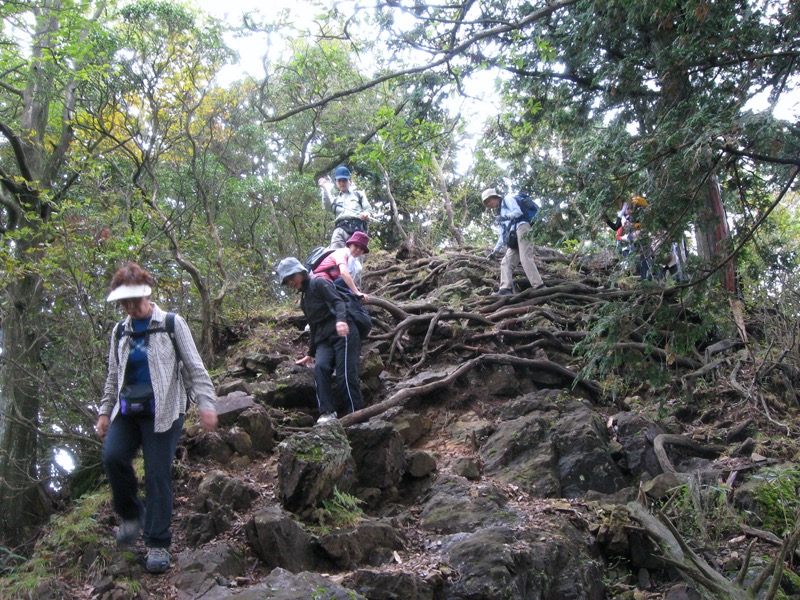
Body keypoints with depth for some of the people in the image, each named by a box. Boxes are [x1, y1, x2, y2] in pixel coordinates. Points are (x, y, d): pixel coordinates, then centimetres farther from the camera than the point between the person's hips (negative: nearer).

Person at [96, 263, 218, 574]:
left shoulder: (172, 324, 1)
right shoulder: (120, 331, 14)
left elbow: (194, 367, -1)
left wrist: (206, 403, -10)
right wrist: (105, 411, 15)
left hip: (163, 411, -4)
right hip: (127, 412, 4)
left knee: (158, 474, -7)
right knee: (112, 456, -19)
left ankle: (158, 544, 3)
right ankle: (132, 515, 6)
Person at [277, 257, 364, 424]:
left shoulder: (318, 283, 5)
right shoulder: (304, 299, 29)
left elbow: (338, 301, -10)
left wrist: (340, 319, -31)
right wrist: (310, 353, 35)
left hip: (342, 333, -6)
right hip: (324, 340, 6)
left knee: (346, 375, -18)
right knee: (320, 367, -23)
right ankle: (327, 413, -30)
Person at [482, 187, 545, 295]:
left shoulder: (508, 199, 11)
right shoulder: (500, 212, 34)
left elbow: (518, 212, -8)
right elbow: (502, 235, 33)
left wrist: (505, 217, -10)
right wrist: (495, 250, 29)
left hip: (522, 227, -10)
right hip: (514, 237, 10)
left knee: (526, 258, -23)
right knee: (506, 263, -2)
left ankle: (539, 287, -31)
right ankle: (506, 289, -17)